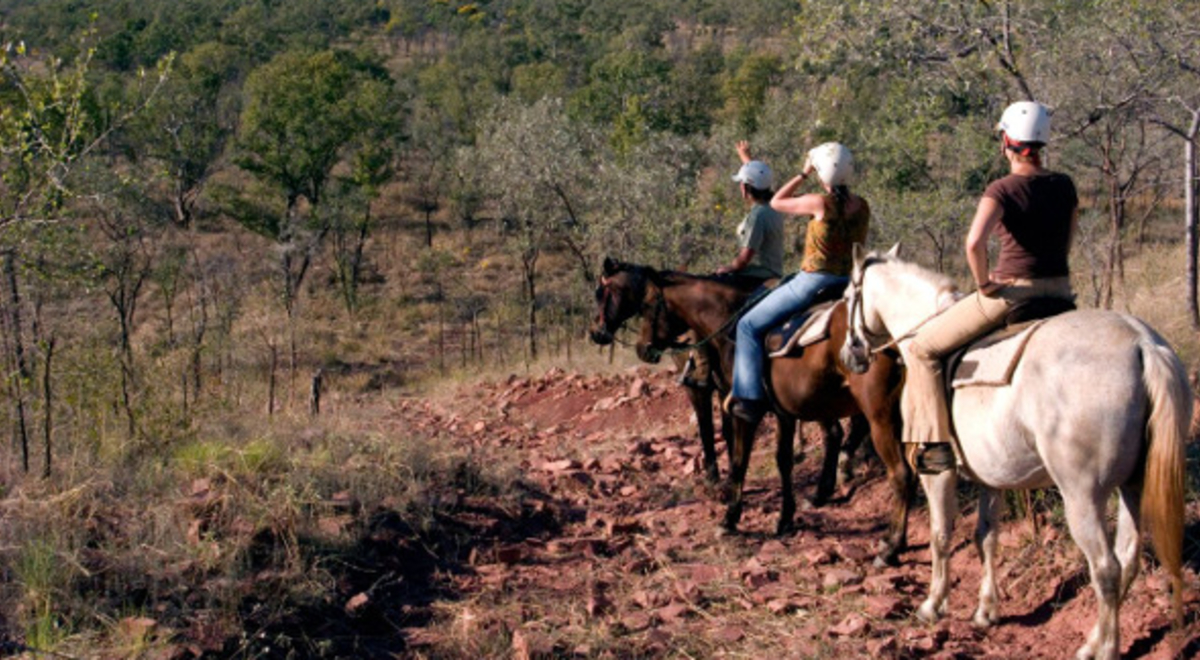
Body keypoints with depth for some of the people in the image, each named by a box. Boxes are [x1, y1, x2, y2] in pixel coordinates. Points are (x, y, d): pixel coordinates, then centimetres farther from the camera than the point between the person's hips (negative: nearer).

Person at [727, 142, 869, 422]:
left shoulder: (820, 203, -17)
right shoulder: (862, 206, 3)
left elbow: (777, 203, -2)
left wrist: (803, 174, 4)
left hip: (811, 283, -7)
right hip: (848, 283, 7)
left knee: (749, 326, 5)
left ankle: (750, 398, -1)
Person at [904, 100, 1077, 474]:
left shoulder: (1003, 190, -14)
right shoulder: (1065, 187, 6)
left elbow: (974, 242, -29)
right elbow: (1065, 245, 15)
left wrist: (984, 284, -14)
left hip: (1010, 293, -6)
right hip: (1059, 291, 7)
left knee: (922, 348, 6)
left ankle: (935, 444, 0)